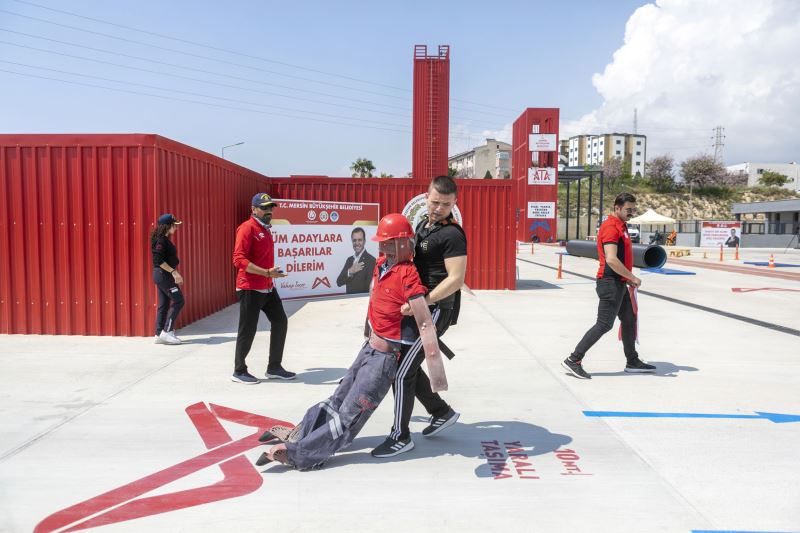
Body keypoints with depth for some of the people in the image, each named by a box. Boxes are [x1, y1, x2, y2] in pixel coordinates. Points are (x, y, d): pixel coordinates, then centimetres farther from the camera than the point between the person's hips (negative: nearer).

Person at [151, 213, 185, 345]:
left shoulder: (164, 239, 14)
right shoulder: (161, 240, -15)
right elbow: (159, 260, -22)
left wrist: (175, 273, 17)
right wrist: (173, 272, -22)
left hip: (162, 275, 10)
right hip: (163, 275, -10)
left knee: (164, 304, 11)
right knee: (178, 301, -7)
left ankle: (159, 335, 15)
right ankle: (167, 331, -5)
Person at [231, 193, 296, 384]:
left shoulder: (265, 229, 15)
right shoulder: (247, 228, -13)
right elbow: (239, 260, -23)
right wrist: (266, 272, -29)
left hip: (268, 288, 9)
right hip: (250, 289, -9)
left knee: (280, 322, 11)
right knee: (248, 330, 0)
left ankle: (274, 368, 22)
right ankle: (239, 371, 17)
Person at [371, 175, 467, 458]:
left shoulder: (452, 235, -16)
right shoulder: (423, 224, 12)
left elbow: (455, 279, -22)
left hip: (434, 311, -9)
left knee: (402, 371, -6)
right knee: (408, 365, 16)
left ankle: (400, 436, 8)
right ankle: (441, 412, 32)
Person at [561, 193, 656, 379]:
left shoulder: (621, 226, 17)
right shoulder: (611, 227, -16)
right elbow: (611, 260, -26)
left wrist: (628, 279, 15)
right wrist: (633, 278, -17)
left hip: (619, 283, 10)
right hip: (610, 283, -10)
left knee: (629, 320, 16)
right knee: (604, 324, -8)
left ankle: (633, 362, 28)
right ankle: (573, 360, -4)